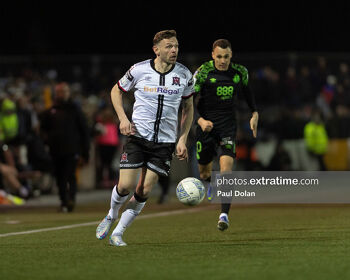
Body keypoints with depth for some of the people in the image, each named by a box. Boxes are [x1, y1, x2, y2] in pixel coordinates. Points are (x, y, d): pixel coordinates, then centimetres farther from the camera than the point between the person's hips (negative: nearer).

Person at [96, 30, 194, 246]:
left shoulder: (184, 74, -1)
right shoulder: (139, 70, -7)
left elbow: (188, 107, 11)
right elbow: (117, 90, 10)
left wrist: (183, 140, 3)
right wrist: (123, 118, -4)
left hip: (165, 141, 1)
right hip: (138, 136, -1)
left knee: (144, 191, -6)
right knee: (125, 186, -10)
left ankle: (118, 233, 9)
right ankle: (111, 216, 23)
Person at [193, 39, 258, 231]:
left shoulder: (240, 72, 1)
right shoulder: (203, 72, -9)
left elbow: (246, 91, 22)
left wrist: (254, 113, 10)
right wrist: (200, 120, -24)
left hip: (227, 126, 1)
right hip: (206, 125, 0)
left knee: (226, 165, -20)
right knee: (204, 172, 9)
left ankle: (224, 214, -23)